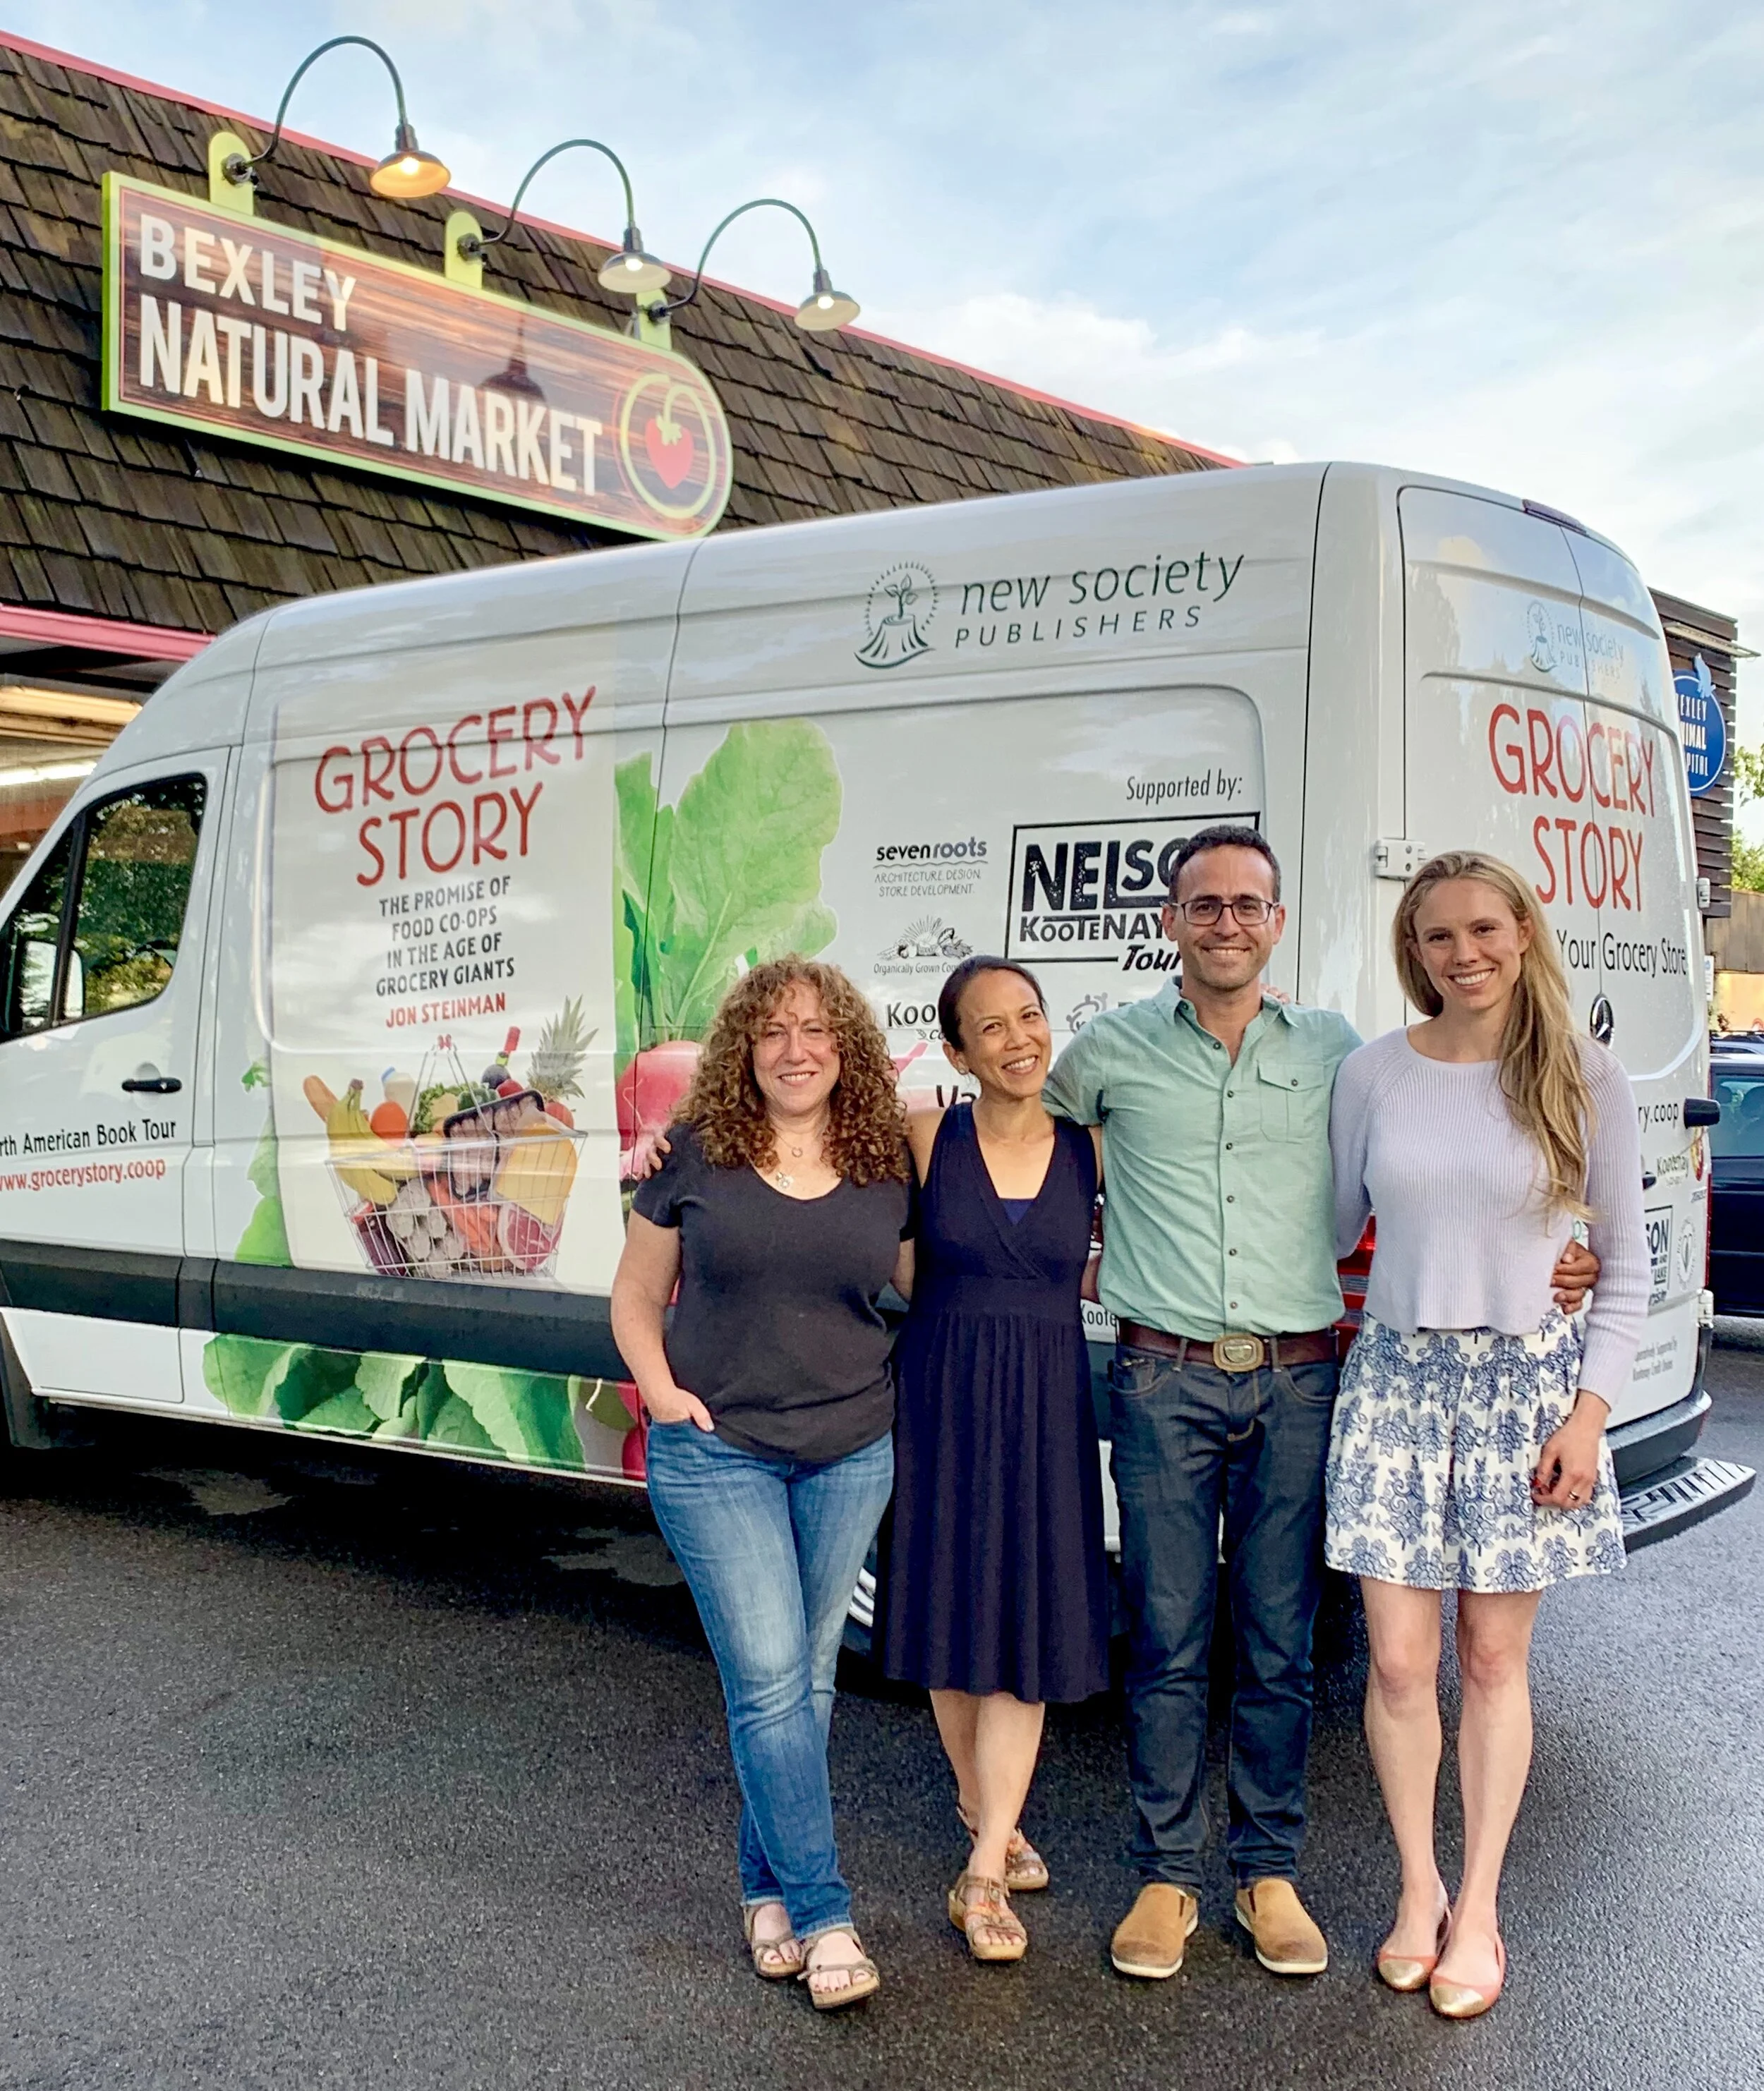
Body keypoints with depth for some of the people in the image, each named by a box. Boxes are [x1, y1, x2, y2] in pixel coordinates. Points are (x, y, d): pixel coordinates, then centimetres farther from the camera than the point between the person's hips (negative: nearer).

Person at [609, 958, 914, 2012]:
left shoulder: (889, 1169, 2)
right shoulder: (697, 1156, -2)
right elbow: (636, 1298, 6)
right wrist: (661, 1389, -8)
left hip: (851, 1454, 3)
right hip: (718, 1451, -2)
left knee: (808, 1678, 11)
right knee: (769, 1679, -7)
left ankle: (768, 1886, 27)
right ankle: (825, 1917, 1)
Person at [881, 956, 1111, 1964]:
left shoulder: (1093, 1151, 1)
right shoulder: (924, 1139, -4)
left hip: (1048, 1404, 1)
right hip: (943, 1398, -1)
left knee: (1030, 1628, 0)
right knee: (953, 1615, 8)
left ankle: (986, 1871, 8)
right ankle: (987, 1817, 31)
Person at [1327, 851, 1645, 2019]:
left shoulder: (1586, 1082, -3)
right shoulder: (1373, 1075, 0)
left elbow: (1627, 1268, 2)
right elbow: (1331, 1230, 11)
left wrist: (1590, 1410, -4)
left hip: (1525, 1382, -1)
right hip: (1396, 1377, 1)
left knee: (1494, 1660, 8)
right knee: (1400, 1661, 2)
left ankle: (1478, 1907, 23)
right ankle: (1419, 1891, 24)